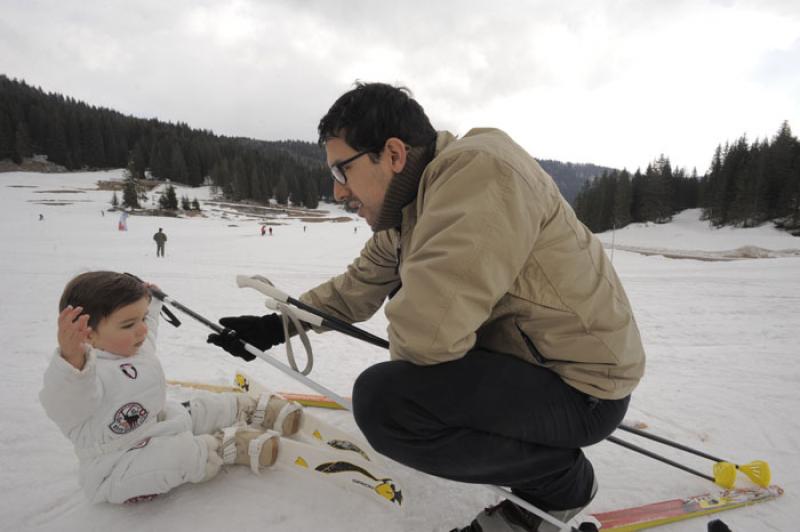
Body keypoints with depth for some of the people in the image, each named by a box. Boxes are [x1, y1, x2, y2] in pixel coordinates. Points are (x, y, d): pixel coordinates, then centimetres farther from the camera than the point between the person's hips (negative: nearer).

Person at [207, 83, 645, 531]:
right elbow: (359, 285, 15)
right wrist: (275, 325, 13)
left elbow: (427, 333, -33)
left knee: (385, 399, -26)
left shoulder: (477, 171, -25)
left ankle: (562, 479, 0)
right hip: (522, 353, 9)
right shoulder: (409, 203, 3)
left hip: (581, 388, -9)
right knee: (406, 295, 19)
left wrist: (402, 344, -11)